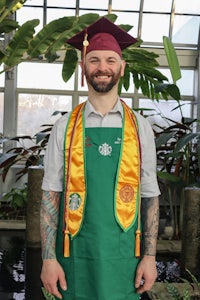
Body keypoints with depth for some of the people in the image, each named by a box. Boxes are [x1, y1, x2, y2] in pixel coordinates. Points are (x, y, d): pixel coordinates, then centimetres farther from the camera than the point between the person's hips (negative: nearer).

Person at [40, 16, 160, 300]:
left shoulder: (140, 128, 0)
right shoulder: (65, 127, -2)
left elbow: (150, 195, 3)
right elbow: (51, 195, -1)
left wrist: (150, 256, 0)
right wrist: (48, 258, -5)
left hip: (124, 258, 1)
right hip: (75, 257, 0)